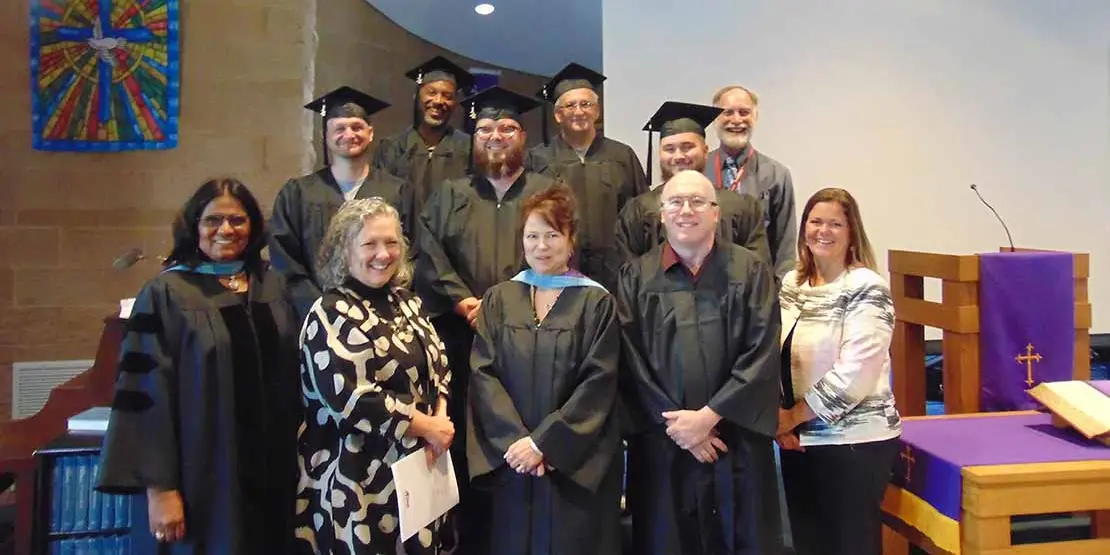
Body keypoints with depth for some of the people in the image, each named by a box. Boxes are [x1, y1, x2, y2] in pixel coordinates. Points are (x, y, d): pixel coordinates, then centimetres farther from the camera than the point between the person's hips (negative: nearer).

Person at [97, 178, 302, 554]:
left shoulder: (274, 286, 7)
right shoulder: (165, 294, -7)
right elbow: (146, 390, -10)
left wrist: (297, 458, 10)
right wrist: (159, 488, -14)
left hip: (272, 473, 5)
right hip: (203, 478, -4)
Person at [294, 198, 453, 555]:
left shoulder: (405, 302, 9)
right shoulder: (332, 315, -14)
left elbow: (438, 365, 13)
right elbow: (350, 398, -22)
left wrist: (440, 421, -5)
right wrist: (426, 427, -15)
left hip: (418, 464, 7)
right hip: (361, 478, -7)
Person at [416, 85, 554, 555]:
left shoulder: (549, 194, 10)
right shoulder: (448, 196, 14)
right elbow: (428, 259, 2)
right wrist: (467, 305, -13)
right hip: (463, 342, 1)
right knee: (466, 446, 4)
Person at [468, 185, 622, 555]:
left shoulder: (596, 302, -3)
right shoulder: (499, 299, 5)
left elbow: (599, 382, -9)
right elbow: (483, 373, -2)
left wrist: (543, 442, -14)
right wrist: (514, 439, -13)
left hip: (578, 463, -2)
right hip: (511, 458, 2)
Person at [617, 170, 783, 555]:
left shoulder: (750, 271, 2)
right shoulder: (636, 277, 4)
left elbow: (763, 354, -6)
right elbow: (630, 363, -2)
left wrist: (709, 416, -13)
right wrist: (677, 425, -10)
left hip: (738, 442, 0)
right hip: (662, 445, 1)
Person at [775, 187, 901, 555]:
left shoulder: (867, 289, -11)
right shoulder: (790, 285, 8)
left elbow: (855, 370, -18)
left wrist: (794, 415, -12)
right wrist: (778, 419, -4)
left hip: (855, 440, -6)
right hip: (799, 440, 6)